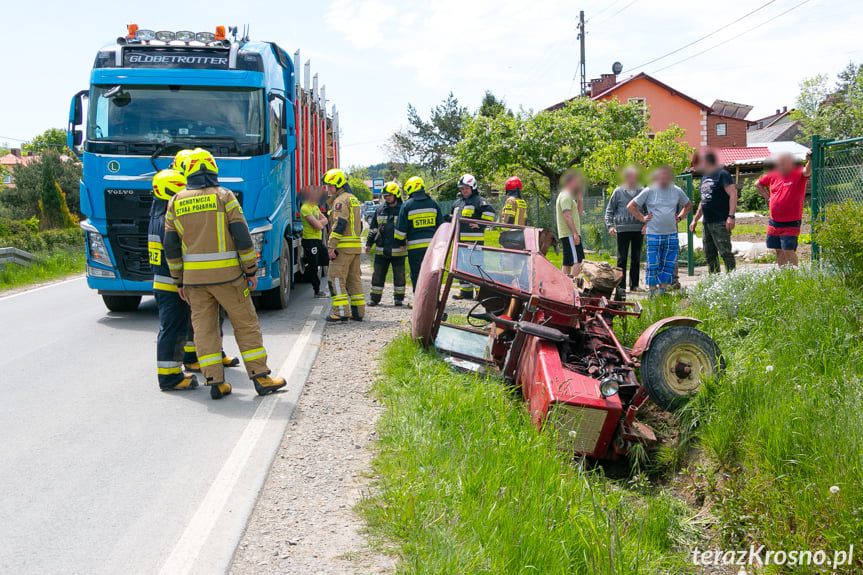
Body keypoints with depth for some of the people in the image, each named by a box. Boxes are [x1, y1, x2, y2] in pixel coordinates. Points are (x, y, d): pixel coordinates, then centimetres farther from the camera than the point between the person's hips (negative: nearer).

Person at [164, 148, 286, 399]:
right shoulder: (224, 197, -4)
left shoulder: (176, 202, 6)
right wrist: (251, 271, 0)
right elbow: (242, 238, -8)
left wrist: (179, 281, 14)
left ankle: (215, 382, 5)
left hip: (194, 276, 3)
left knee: (204, 328, 8)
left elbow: (171, 247, 6)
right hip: (227, 275, -3)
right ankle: (260, 377, 6)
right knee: (245, 324, 5)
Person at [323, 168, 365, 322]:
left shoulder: (340, 200, -10)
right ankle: (358, 312, 13)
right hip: (356, 246, 9)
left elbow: (339, 224, -19)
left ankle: (341, 312, -8)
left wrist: (331, 245, -20)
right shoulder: (353, 199, 20)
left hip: (343, 246, -9)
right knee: (354, 278, 11)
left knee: (336, 279, -5)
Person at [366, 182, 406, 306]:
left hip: (398, 250, -3)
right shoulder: (380, 209, 10)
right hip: (381, 250, 3)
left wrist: (404, 243, -8)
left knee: (399, 275, 5)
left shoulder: (403, 209, -1)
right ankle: (375, 297, 14)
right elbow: (373, 228, 15)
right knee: (378, 274, 5)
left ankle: (399, 298, 15)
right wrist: (369, 243, 11)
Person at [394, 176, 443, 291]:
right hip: (432, 245, 4)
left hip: (415, 247, -4)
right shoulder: (433, 203, 8)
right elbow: (441, 225, 12)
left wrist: (399, 241, 10)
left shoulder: (407, 205, -4)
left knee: (416, 275, 3)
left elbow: (401, 228, -5)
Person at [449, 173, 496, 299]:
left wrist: (480, 225, -17)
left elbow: (489, 212, -16)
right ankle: (465, 291, 18)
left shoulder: (479, 200, -3)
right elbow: (455, 217, 38)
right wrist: (450, 218, 18)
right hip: (460, 240, 8)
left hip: (474, 239, -8)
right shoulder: (457, 203, 22)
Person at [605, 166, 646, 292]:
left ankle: (634, 285, 14)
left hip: (638, 229, 2)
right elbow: (609, 210, 8)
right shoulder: (618, 191, 5)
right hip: (622, 230, -2)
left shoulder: (642, 191, 8)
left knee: (636, 258, 7)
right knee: (622, 258, 0)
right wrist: (610, 226, -3)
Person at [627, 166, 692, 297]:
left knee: (669, 264, 4)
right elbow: (631, 206, 4)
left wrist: (680, 217, 13)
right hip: (654, 234, -4)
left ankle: (662, 290, 15)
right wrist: (642, 218, -1)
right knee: (653, 265, -4)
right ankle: (652, 292, 4)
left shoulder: (677, 191, 8)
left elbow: (688, 205, 27)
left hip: (671, 234, 4)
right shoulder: (649, 191, -2)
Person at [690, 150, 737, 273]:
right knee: (709, 254, 10)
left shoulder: (722, 174, -7)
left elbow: (733, 194, -15)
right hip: (707, 222, 9)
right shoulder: (705, 177, 20)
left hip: (720, 223, -9)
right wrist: (695, 220, 24)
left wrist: (731, 216, -23)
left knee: (725, 252, -11)